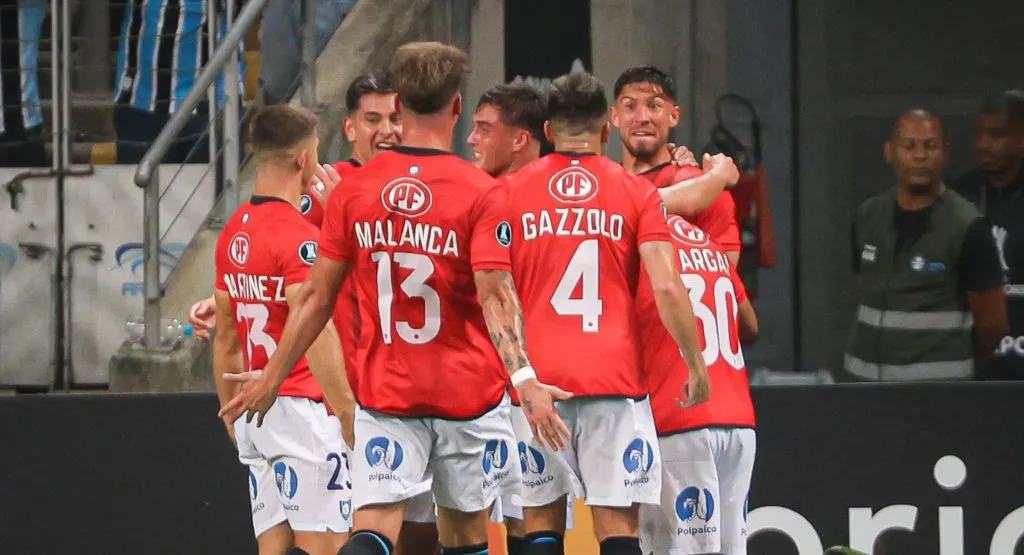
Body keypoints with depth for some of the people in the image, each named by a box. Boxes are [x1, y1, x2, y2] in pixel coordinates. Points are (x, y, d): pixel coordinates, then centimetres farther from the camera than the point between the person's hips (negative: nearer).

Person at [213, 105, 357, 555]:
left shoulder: (233, 233, 12)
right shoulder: (298, 236, -14)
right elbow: (313, 333, -22)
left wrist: (231, 409, 26)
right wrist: (347, 411, -20)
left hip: (255, 415, 8)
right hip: (303, 407, -8)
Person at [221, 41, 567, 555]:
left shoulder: (354, 190, 1)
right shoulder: (479, 191, -8)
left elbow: (316, 297, 5)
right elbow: (495, 296, -19)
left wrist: (271, 377, 14)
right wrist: (524, 378, -25)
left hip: (383, 392, 1)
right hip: (468, 391, -1)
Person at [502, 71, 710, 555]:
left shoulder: (513, 192, 7)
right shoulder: (637, 193, 4)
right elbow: (666, 288, -6)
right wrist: (696, 365, 3)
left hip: (537, 381, 1)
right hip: (615, 378, -1)